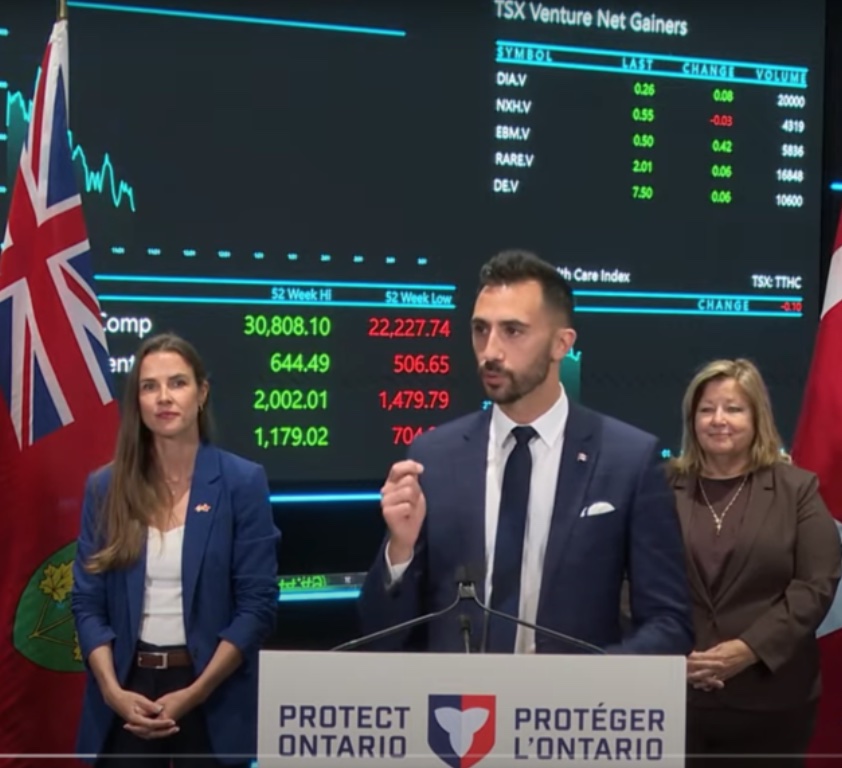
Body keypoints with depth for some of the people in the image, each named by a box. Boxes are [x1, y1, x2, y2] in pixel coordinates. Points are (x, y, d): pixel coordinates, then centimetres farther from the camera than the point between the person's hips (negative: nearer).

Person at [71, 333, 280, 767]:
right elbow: (87, 602, 3)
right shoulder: (105, 487, 3)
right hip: (127, 694, 2)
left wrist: (193, 694, -13)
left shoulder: (242, 482, -4)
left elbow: (258, 605, -7)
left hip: (211, 702, -2)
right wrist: (113, 691, -11)